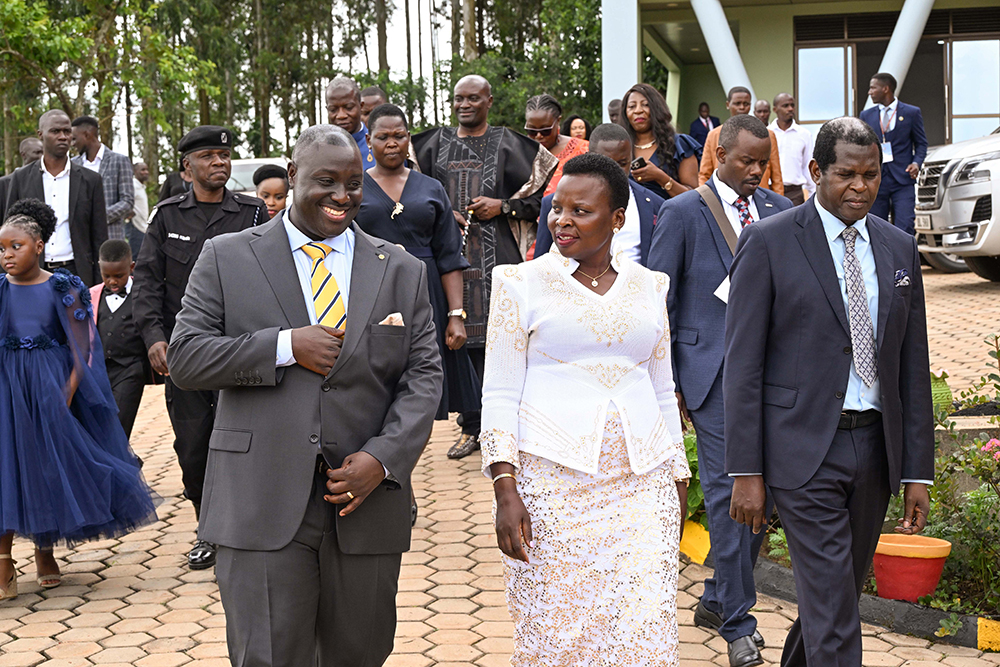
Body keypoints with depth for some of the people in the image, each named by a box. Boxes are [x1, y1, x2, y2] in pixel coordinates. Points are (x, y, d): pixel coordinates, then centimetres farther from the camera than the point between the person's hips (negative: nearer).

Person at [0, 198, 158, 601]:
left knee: (50, 464, 6)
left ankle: (44, 550, 24)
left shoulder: (62, 290, -2)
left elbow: (80, 351, -4)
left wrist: (66, 397, -13)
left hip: (52, 389, -1)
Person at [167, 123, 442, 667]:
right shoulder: (227, 258, 6)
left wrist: (383, 459, -10)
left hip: (365, 500, 2)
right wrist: (286, 346, -13)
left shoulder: (402, 271, 10)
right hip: (263, 503, -2)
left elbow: (423, 376, 5)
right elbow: (185, 358, -1)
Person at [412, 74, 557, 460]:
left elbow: (539, 195, 6)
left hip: (498, 255, -2)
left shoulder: (508, 144, 6)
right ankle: (471, 427, 10)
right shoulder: (436, 145, 13)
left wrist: (502, 206, -7)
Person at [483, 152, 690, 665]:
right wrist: (504, 488, -11)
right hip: (552, 482, -2)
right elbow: (499, 393, -2)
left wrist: (678, 480, 14)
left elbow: (662, 391, 16)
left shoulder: (647, 286, 10)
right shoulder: (522, 283, 1)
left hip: (642, 482, 3)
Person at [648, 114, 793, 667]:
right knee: (728, 493, -5)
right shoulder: (682, 212, -2)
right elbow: (659, 301, -1)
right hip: (714, 372, -4)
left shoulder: (779, 210, 10)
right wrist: (665, 382, -4)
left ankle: (718, 600, 26)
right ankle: (738, 623, 6)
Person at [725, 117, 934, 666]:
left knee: (840, 592, 17)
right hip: (804, 451, -5)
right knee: (832, 610, -6)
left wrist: (917, 471, 7)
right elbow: (743, 364, -8)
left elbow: (913, 367, 11)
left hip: (875, 447, 5)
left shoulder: (899, 249, 9)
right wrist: (746, 471, -12)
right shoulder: (767, 243, -6)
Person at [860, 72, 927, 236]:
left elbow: (921, 143, 8)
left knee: (905, 228, -13)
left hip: (903, 181, -3)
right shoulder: (866, 115, 12)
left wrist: (916, 163, -10)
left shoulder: (911, 113, 4)